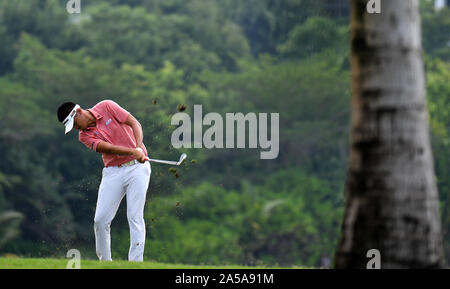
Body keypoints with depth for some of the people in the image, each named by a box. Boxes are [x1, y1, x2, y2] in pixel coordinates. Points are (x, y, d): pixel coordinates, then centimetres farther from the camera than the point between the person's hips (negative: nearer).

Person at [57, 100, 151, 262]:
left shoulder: (106, 107, -2)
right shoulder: (84, 136, 2)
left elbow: (135, 124, -6)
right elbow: (107, 148, -15)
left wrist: (139, 148, -23)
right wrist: (132, 151, -31)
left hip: (137, 166, -3)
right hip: (113, 172, 3)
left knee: (135, 217, -11)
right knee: (100, 220, -5)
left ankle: (136, 262, -13)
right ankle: (104, 262, 8)